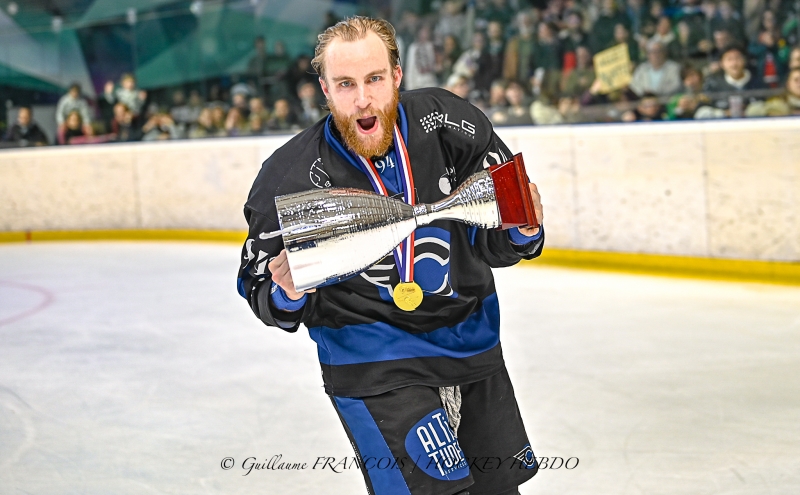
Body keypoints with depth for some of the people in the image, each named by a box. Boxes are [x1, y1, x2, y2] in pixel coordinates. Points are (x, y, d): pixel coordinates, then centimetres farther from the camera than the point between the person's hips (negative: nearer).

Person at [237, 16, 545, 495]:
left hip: (471, 341, 4)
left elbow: (494, 244, -3)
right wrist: (288, 296, -27)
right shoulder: (290, 177, -18)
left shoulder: (448, 122, -13)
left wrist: (522, 231, -24)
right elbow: (260, 289, -6)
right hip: (372, 360, -4)